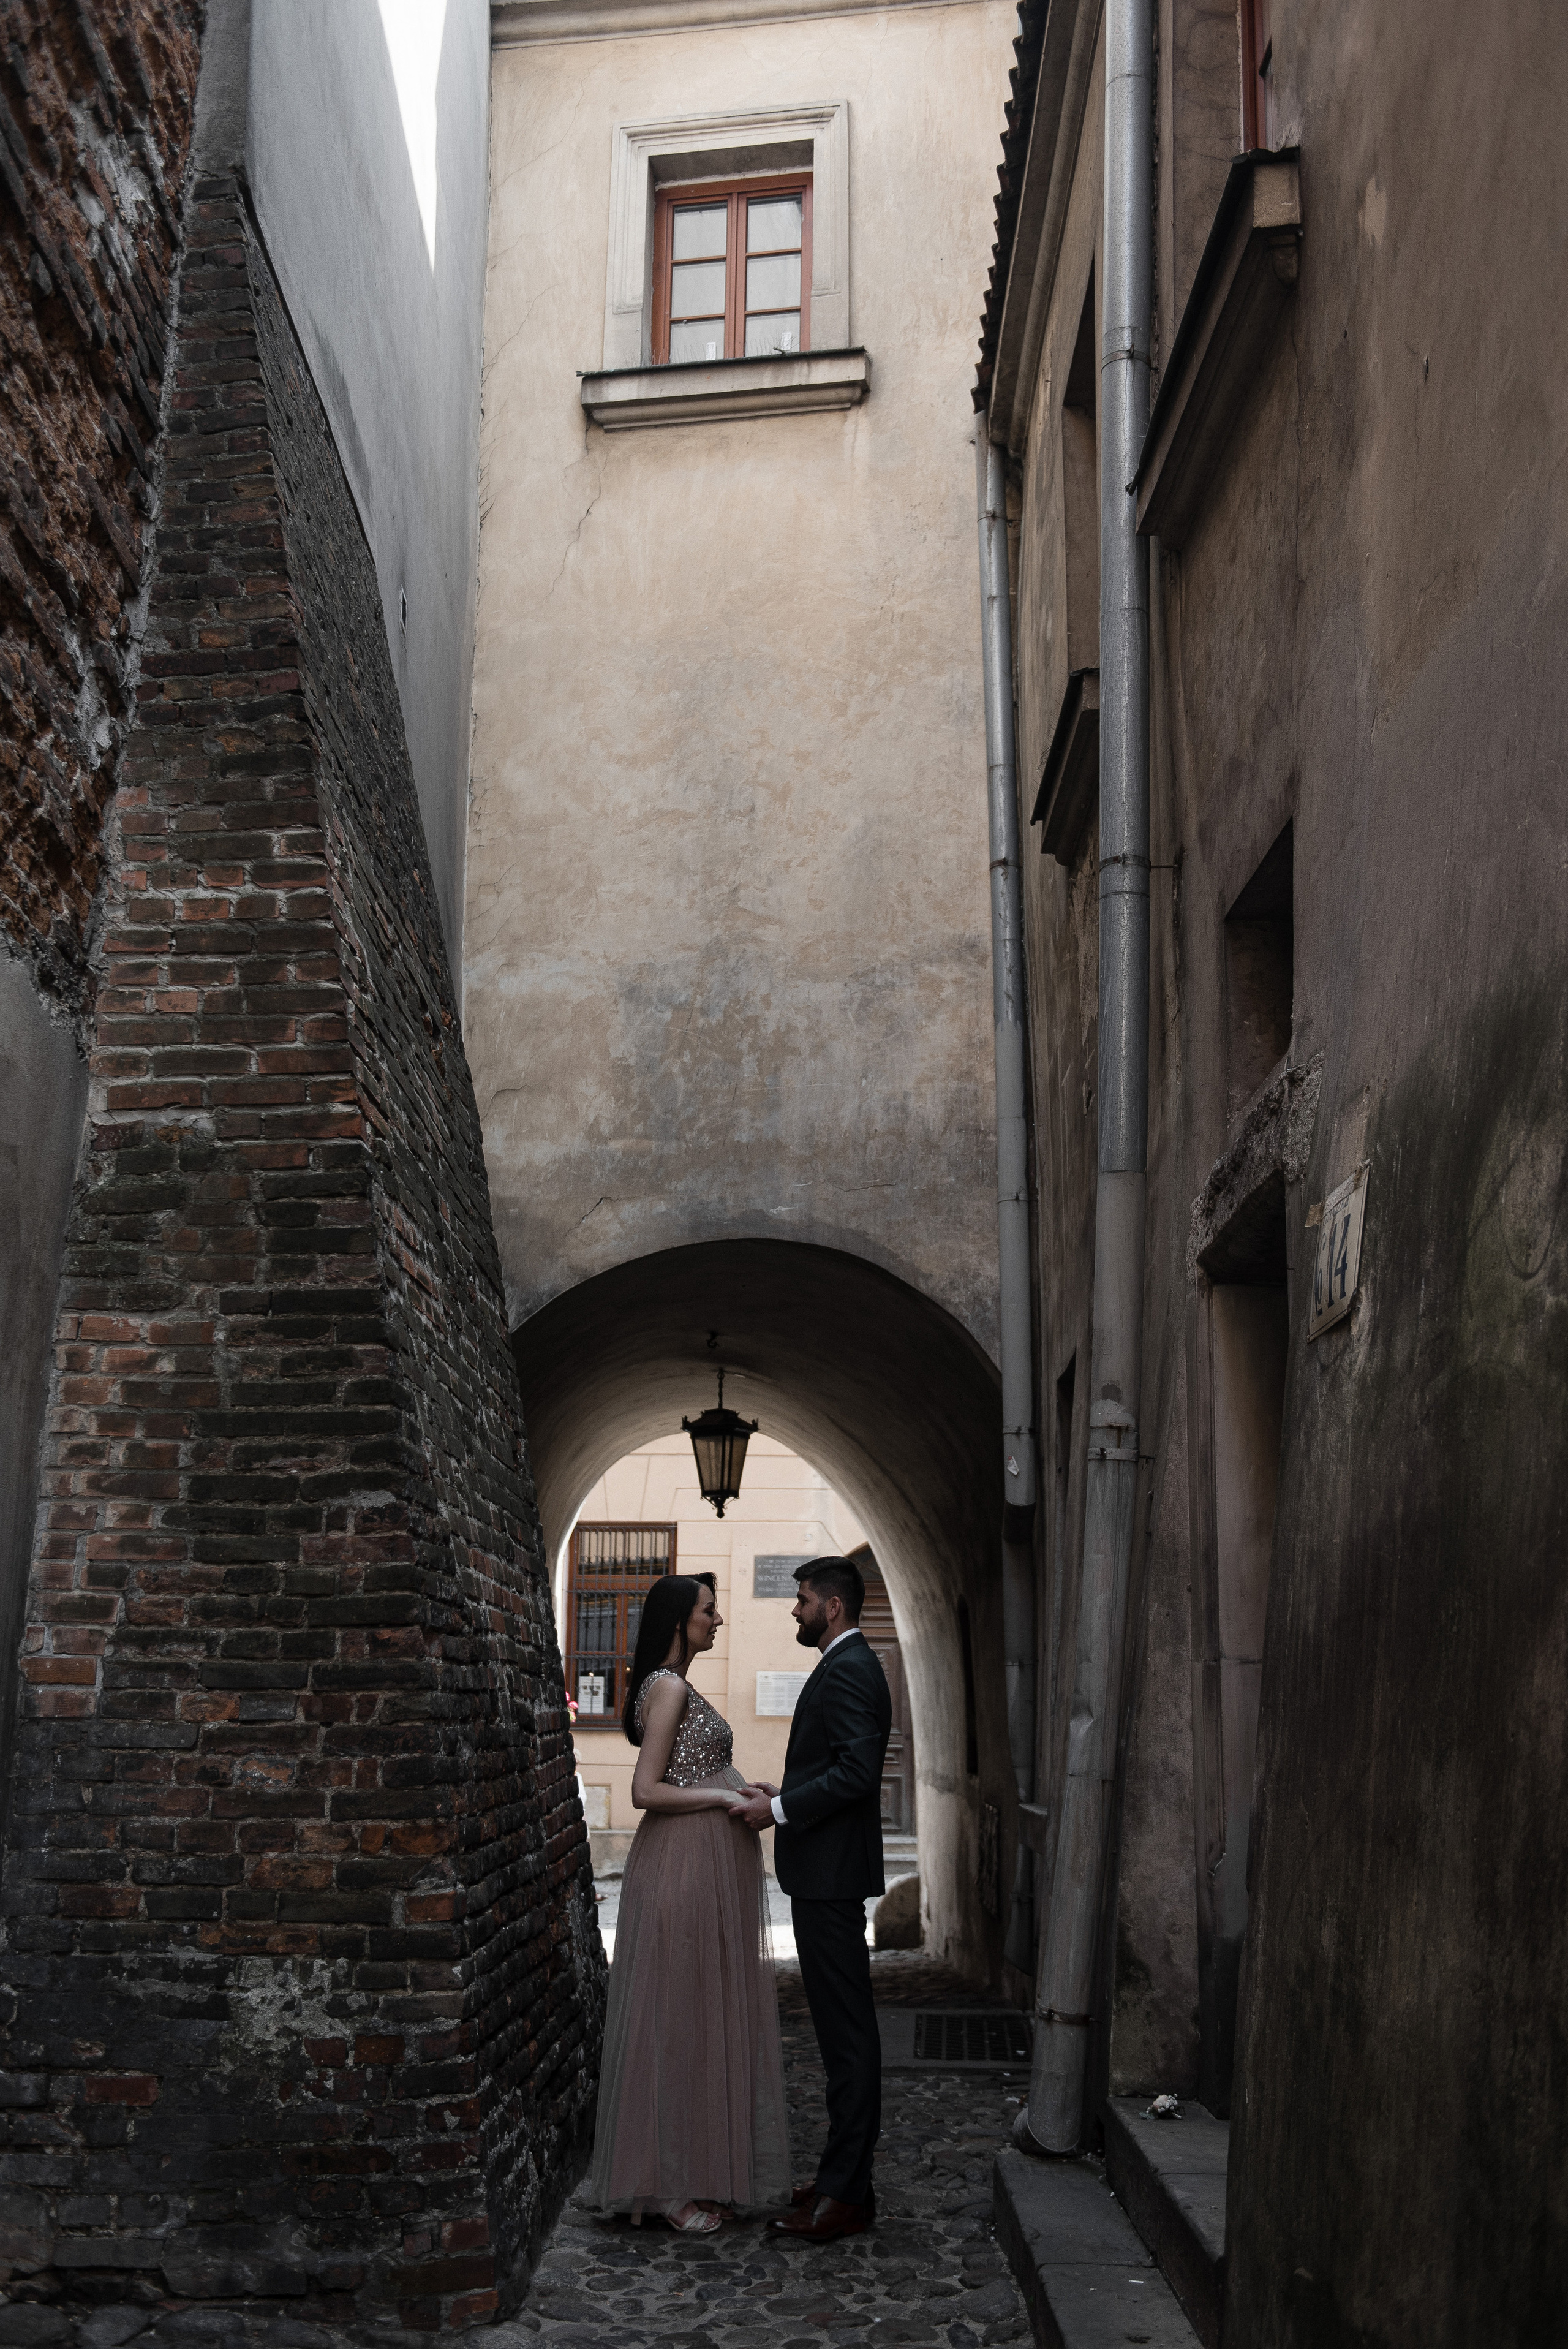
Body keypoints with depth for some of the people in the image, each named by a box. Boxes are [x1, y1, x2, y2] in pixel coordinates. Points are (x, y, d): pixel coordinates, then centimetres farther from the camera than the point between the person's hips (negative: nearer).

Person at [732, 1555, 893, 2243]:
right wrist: (787, 1797, 14)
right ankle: (844, 2178, 21)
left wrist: (779, 1809, -18)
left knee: (846, 2033, -6)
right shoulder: (850, 1666, 18)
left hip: (830, 1877, -11)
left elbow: (857, 1771, -25)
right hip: (829, 1873, 11)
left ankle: (845, 2194, -1)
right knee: (846, 2030, 14)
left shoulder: (847, 1671, -15)